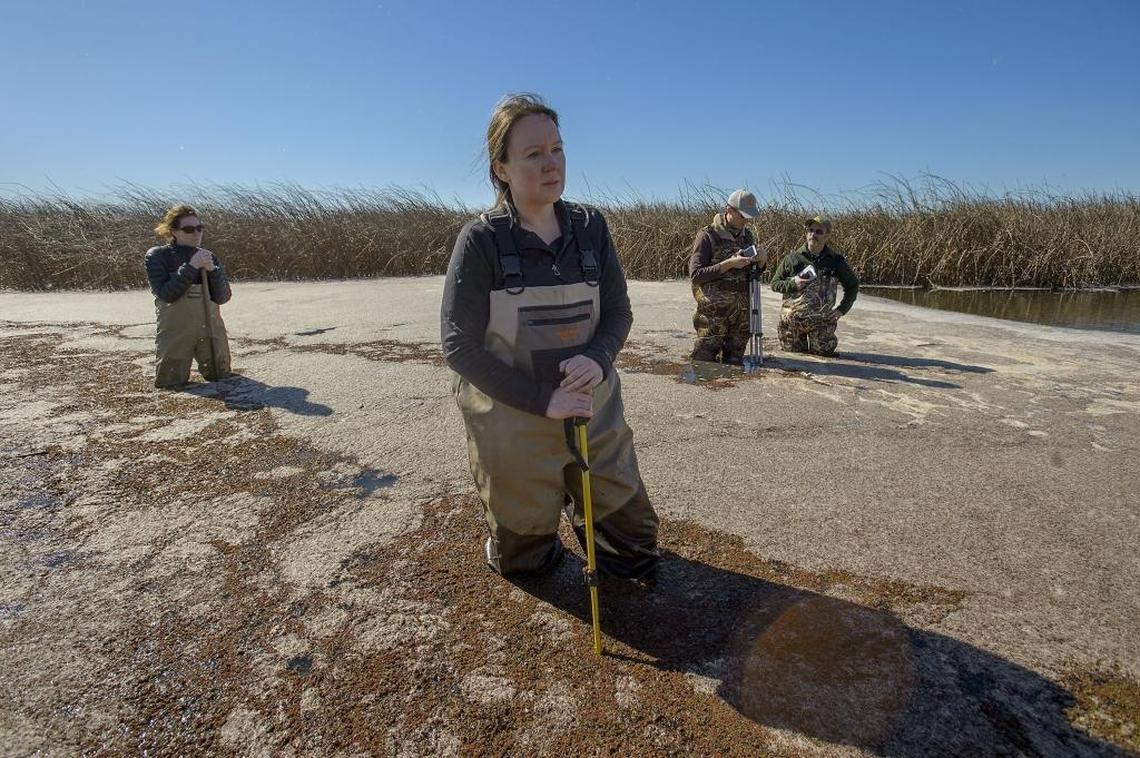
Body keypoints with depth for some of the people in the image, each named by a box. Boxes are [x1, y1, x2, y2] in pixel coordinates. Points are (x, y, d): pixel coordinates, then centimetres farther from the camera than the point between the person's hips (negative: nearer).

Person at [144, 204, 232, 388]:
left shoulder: (208, 256, 7)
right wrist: (191, 267, -21)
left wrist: (212, 269, -17)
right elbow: (166, 294, -15)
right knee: (170, 383, 0)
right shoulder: (157, 256, -2)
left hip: (211, 331, 3)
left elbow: (223, 297, -2)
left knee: (221, 377, 9)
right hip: (175, 333, -2)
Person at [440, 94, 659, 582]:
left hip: (595, 415, 3)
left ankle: (578, 508, 45)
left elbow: (618, 311, 3)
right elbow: (459, 346, -16)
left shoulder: (589, 227, -3)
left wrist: (598, 358, -19)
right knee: (525, 559, 16)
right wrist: (542, 400, -22)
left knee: (633, 533, 14)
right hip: (513, 428, -3)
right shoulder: (481, 240, -14)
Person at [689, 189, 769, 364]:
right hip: (714, 314, -6)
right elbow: (695, 275, -13)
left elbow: (753, 274, 21)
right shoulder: (708, 236, -7)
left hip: (742, 314, 6)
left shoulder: (748, 235, 11)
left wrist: (761, 260, -2)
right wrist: (728, 264, -20)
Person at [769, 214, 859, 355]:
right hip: (792, 318, 0)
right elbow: (774, 283, 4)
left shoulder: (836, 261, 1)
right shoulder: (792, 258, -1)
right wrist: (792, 284, -15)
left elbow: (852, 285, 14)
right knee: (793, 349, 11)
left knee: (823, 351, 4)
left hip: (820, 321, 0)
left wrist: (842, 309, 3)